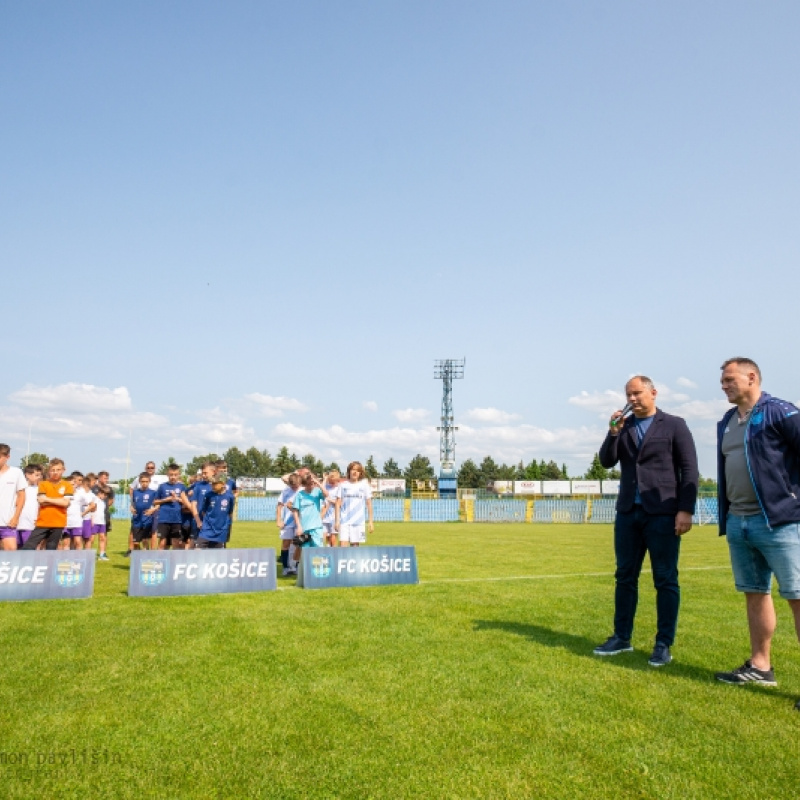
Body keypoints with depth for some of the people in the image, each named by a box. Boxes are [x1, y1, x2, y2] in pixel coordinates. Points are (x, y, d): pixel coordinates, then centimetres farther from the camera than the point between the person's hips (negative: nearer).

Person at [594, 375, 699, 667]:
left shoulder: (674, 425, 1)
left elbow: (690, 471, -3)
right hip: (628, 512, 4)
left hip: (662, 513, -4)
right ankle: (622, 637, 19)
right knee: (625, 577, 9)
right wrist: (613, 433, -11)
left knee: (665, 580, 1)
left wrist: (686, 510, -12)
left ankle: (663, 644, 10)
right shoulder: (622, 427, 12)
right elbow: (607, 462, 3)